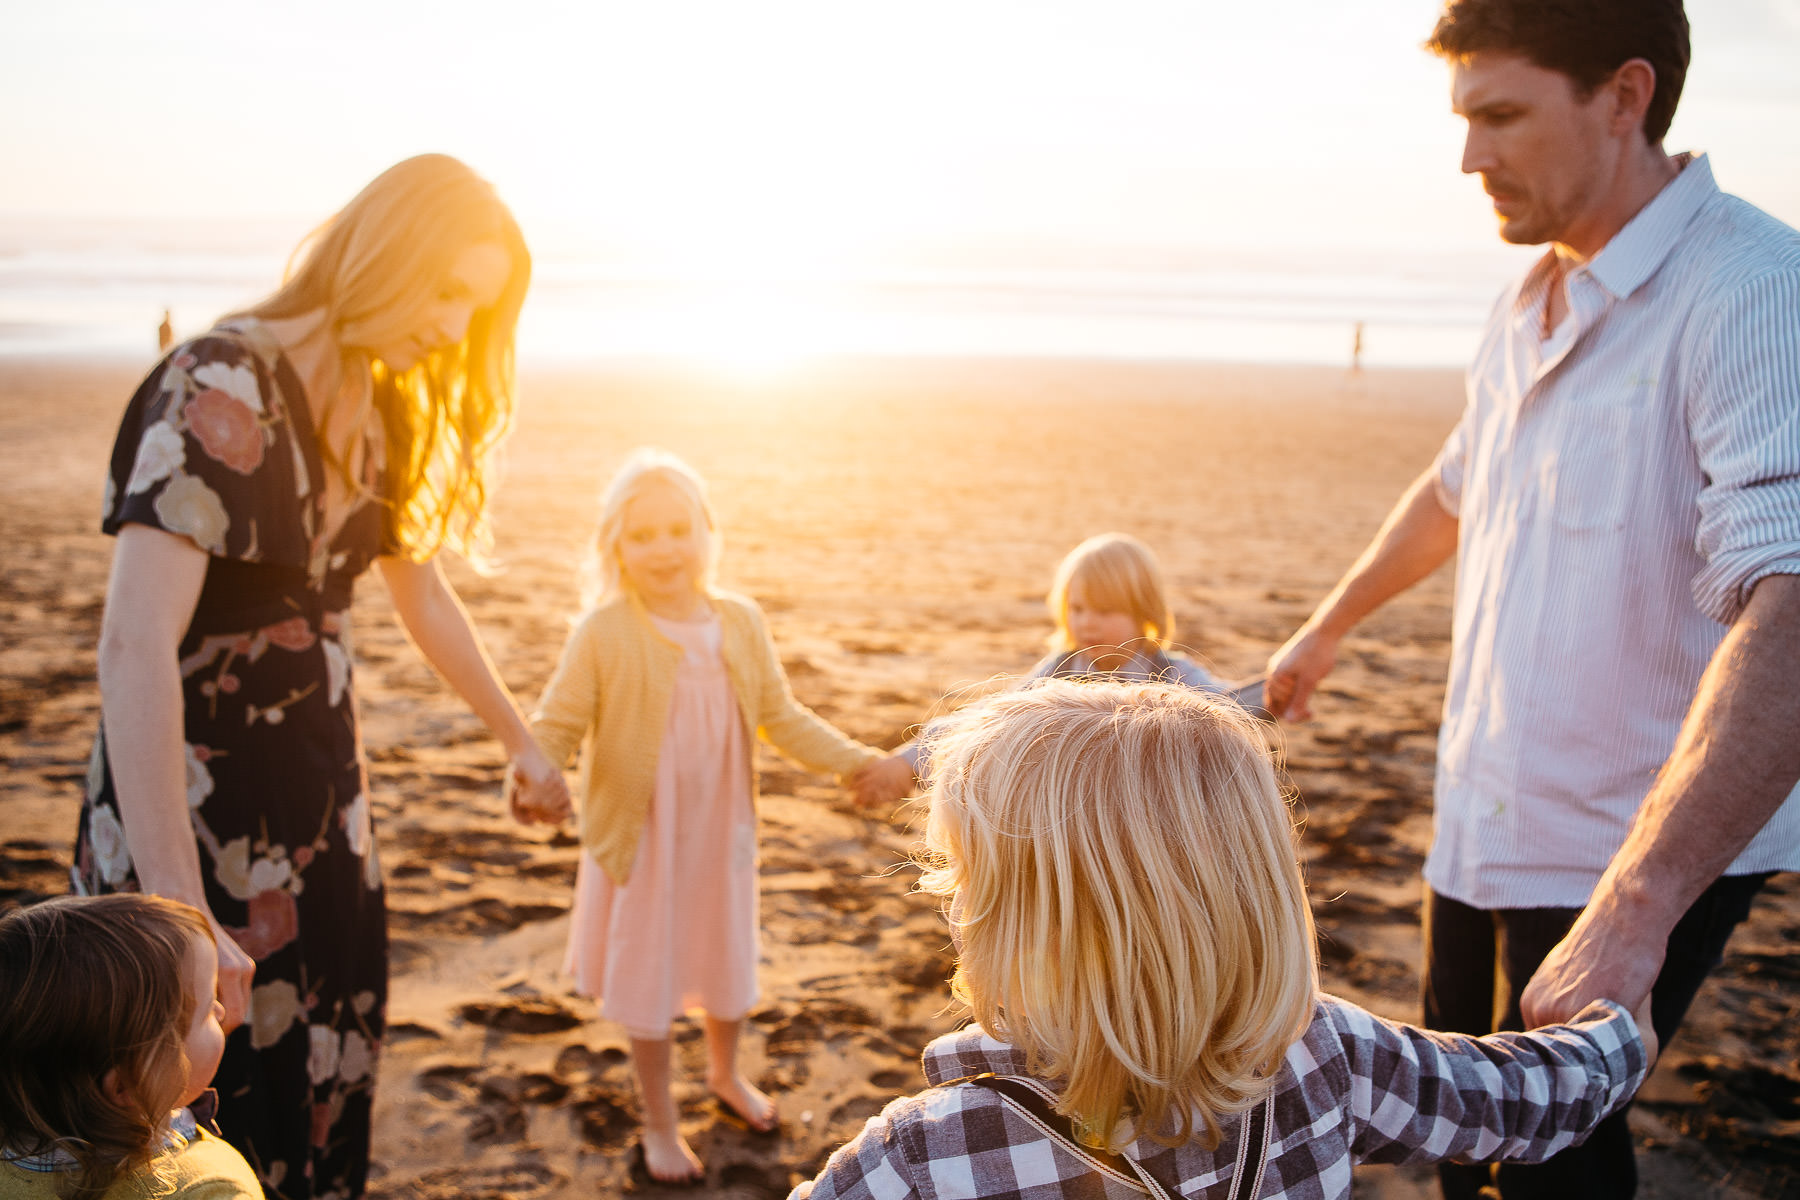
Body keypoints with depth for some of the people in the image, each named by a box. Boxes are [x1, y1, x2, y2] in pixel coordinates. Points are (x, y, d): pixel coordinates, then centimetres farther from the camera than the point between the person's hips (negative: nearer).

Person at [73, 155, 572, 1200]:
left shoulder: (381, 409, 5)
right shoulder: (223, 391, -22)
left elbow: (423, 593, 20)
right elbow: (136, 646, -31)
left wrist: (519, 737, 30)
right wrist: (178, 913, -36)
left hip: (319, 802, 8)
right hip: (197, 813, -8)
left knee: (324, 1104, 17)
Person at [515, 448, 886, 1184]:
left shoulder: (740, 623, -5)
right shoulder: (604, 635, -17)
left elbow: (780, 715, 3)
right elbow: (556, 726, -16)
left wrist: (852, 761, -6)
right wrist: (532, 774, -37)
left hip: (723, 832, 4)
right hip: (640, 839, -4)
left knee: (729, 959, 22)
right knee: (649, 981, 10)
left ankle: (725, 1074, 52)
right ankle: (659, 1121, 33)